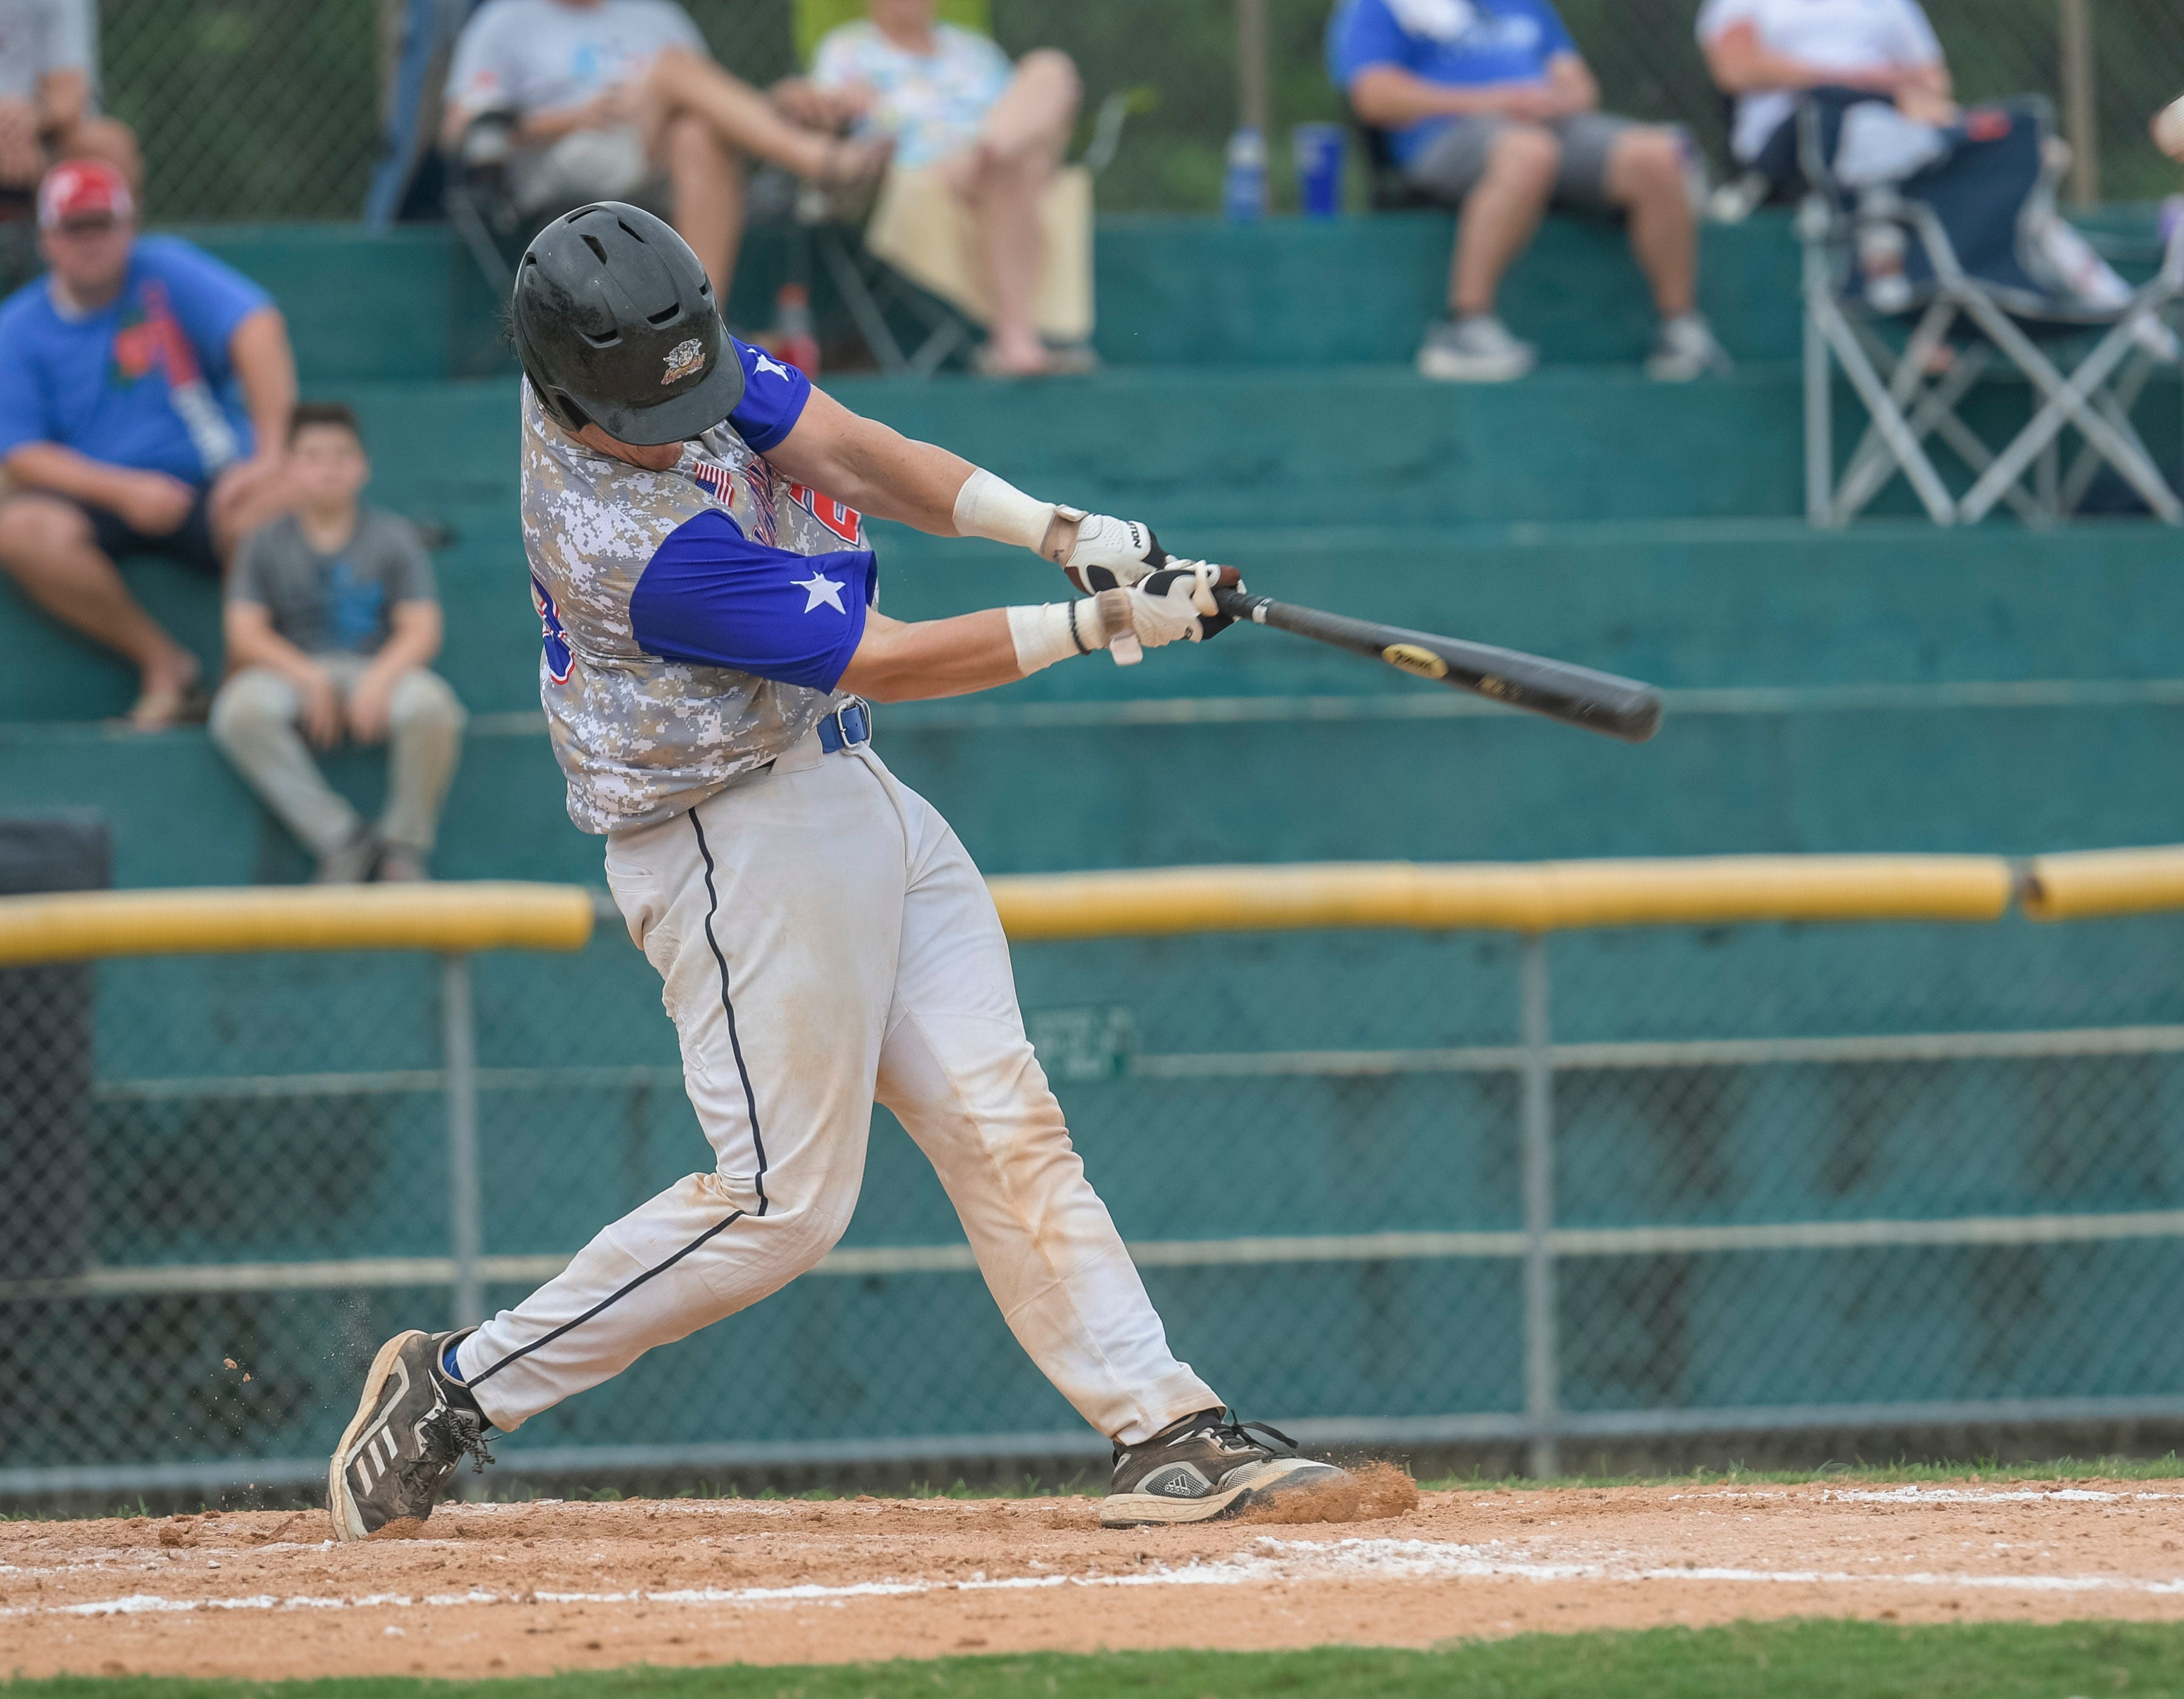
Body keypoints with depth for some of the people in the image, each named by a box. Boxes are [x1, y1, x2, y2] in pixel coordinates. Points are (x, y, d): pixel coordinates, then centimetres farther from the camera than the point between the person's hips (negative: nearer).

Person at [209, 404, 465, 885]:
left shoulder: (393, 537, 6)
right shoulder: (268, 544, 7)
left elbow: (421, 632, -2)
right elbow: (245, 633, -1)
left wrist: (378, 679, -21)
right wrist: (308, 677, -17)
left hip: (383, 669, -1)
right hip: (293, 673, 1)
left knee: (430, 703, -35)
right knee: (240, 709, -33)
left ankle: (405, 846, -11)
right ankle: (340, 840, -25)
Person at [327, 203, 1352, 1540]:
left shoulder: (650, 359, -5)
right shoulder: (632, 542, -29)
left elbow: (853, 450, -4)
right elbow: (885, 663, -22)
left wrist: (1058, 528, -18)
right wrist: (1097, 623, -18)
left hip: (855, 799, 9)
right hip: (738, 842, -9)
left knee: (1001, 1123, 3)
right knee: (782, 1200, -5)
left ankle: (1167, 1427, 1)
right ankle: (459, 1388, 5)